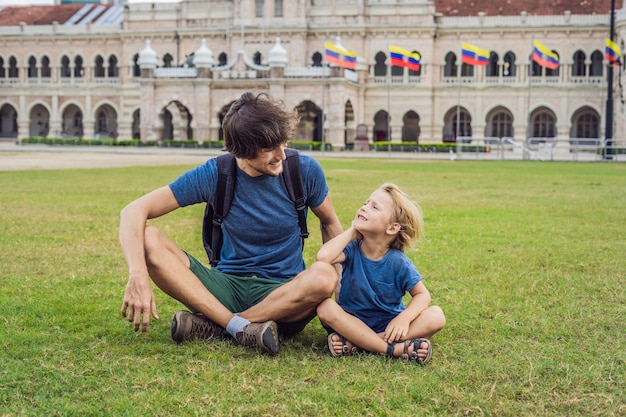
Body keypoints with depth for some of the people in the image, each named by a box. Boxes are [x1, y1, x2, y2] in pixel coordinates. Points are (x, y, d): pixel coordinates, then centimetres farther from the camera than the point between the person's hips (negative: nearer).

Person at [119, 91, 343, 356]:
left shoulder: (305, 170, -7)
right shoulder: (215, 174, -9)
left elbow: (330, 223, 11)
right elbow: (134, 212, -14)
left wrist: (339, 281, -6)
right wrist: (138, 277, -31)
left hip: (283, 294, 0)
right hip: (228, 286, 1)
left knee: (322, 275, -36)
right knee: (148, 240, -21)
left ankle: (214, 326, -21)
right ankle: (240, 327, -29)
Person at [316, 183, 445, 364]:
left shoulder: (398, 262, -11)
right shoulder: (353, 249, -10)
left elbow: (422, 294, -5)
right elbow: (323, 256, -31)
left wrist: (404, 318, -26)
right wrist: (352, 231, -17)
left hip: (387, 325, 0)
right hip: (352, 322, 0)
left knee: (436, 316, -23)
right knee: (325, 307, -30)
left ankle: (356, 344, -28)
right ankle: (396, 349, -31)